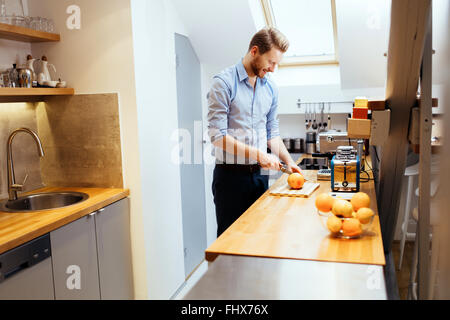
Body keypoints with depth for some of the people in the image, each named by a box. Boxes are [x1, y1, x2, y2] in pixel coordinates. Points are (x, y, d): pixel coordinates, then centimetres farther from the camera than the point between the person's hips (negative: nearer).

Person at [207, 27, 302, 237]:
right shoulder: (224, 83, -10)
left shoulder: (270, 88, 10)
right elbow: (217, 135, -16)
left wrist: (288, 161, 4)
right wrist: (258, 154, -19)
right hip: (230, 174, -6)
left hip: (260, 173, 6)